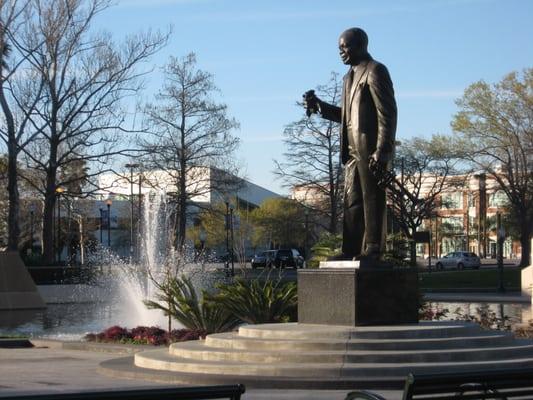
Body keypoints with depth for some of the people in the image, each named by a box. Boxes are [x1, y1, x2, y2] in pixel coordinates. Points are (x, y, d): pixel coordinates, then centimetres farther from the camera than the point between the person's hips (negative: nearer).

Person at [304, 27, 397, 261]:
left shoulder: (375, 71, -5)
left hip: (371, 148, -9)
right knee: (352, 200, 6)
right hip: (352, 149, 9)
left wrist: (382, 151, -20)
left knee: (372, 198, -6)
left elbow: (387, 114, -13)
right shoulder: (350, 77, 22)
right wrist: (319, 107, 11)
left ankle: (373, 250, -4)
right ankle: (351, 251, 7)